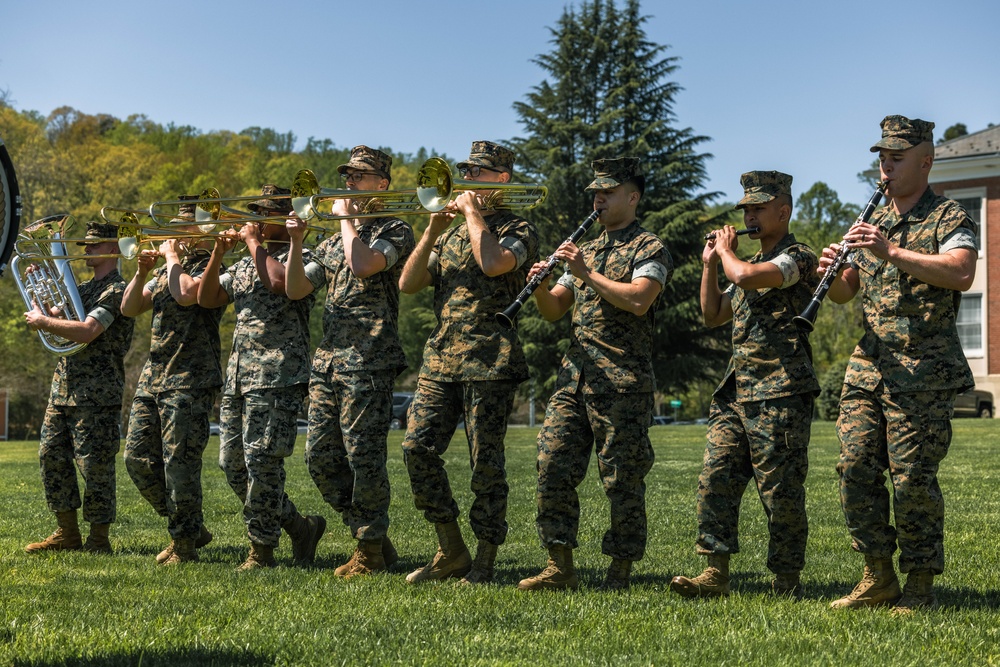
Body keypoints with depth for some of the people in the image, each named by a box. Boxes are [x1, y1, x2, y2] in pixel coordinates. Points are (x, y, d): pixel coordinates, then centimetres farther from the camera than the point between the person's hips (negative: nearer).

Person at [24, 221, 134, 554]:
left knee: (94, 465, -5)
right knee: (51, 456, 8)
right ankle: (67, 532, 17)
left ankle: (99, 539, 4)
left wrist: (43, 321, -12)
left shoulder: (117, 289, -10)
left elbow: (87, 332, -22)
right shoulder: (83, 289, 19)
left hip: (97, 394, -9)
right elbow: (48, 312, 26)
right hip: (62, 389, 9)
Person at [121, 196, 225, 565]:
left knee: (179, 465, -8)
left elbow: (186, 294, -25)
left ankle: (184, 544, 6)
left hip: (190, 382, -9)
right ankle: (191, 527, 20)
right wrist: (142, 272, 2)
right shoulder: (167, 271, 20)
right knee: (138, 459, 7)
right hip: (152, 377, 9)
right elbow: (129, 309, 17)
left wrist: (173, 258, -9)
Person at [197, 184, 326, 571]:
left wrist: (255, 242, -9)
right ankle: (300, 528, 18)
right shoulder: (245, 263, 22)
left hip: (277, 377, -8)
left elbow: (279, 282, -22)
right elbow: (206, 299, 16)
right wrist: (219, 253, 3)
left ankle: (262, 550, 0)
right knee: (233, 465, 7)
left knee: (262, 462, -11)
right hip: (237, 377, 9)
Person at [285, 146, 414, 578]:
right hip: (327, 360, 8)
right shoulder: (333, 241, 21)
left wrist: (347, 218, -6)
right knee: (321, 457, 6)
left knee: (364, 456, -7)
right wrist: (296, 242, 2)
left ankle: (371, 550, 4)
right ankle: (369, 537, 18)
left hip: (368, 362, -8)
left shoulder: (395, 231, 0)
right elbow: (295, 289, 15)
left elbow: (362, 265, -20)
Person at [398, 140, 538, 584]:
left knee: (486, 464, -3)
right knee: (417, 449, -4)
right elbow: (409, 283, 13)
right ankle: (450, 552, 8)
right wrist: (433, 230, 3)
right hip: (440, 358, 6)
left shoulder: (517, 229, 3)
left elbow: (493, 263, -20)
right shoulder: (452, 235, 22)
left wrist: (472, 211, -6)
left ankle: (484, 563, 6)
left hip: (489, 362, -6)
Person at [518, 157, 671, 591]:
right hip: (573, 378, 7)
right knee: (553, 468, -1)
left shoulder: (649, 249, 0)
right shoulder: (586, 251, 22)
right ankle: (560, 567, 5)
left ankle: (620, 572, 7)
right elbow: (553, 310, 18)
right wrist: (540, 287, -3)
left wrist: (586, 274, -16)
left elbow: (638, 300, -18)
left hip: (622, 384, -7)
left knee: (622, 480, -2)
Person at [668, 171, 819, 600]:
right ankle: (715, 573, 0)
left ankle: (787, 584, 5)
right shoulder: (751, 262, 23)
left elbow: (746, 276, -23)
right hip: (735, 392, 8)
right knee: (715, 480, -1)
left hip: (780, 394, -8)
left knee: (780, 492, -4)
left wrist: (726, 249, -3)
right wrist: (710, 264, 17)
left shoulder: (798, 258, -5)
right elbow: (713, 316, 26)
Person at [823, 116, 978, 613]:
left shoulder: (949, 218, 0)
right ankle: (878, 577, 12)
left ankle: (921, 586, 4)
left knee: (912, 477, -7)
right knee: (856, 469, 0)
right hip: (868, 365, 6)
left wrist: (893, 253, -26)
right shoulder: (872, 224, 19)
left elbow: (961, 273, -19)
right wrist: (830, 273, -6)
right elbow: (845, 293, 18)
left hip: (924, 372, -6)